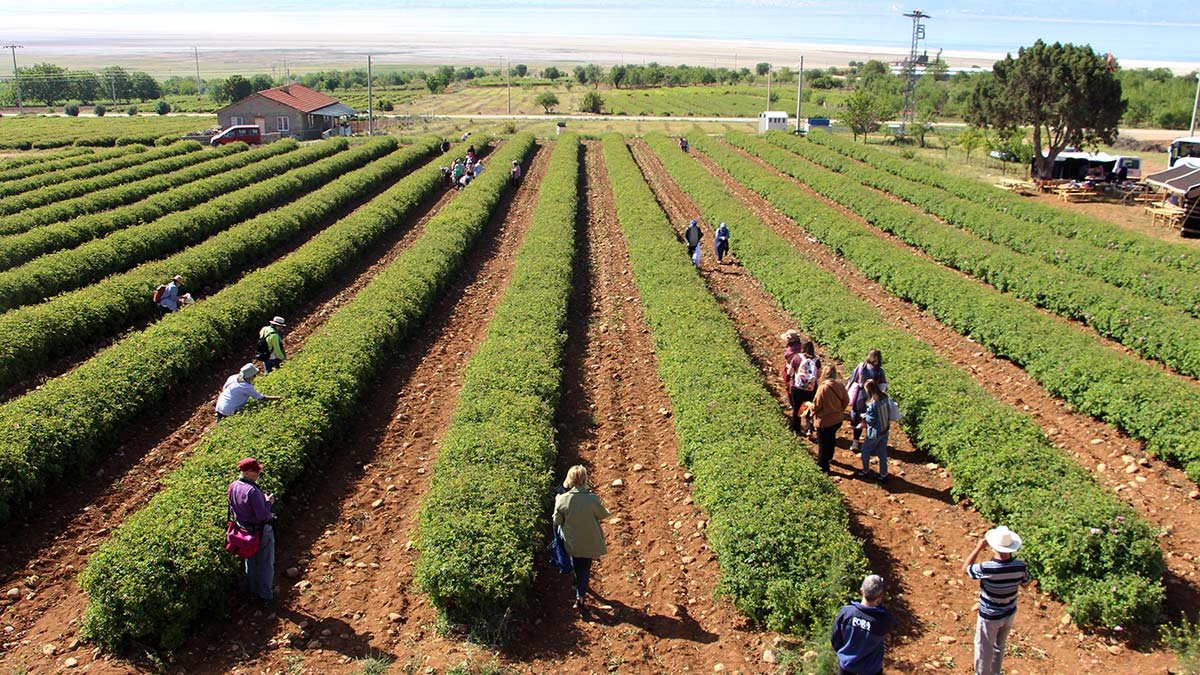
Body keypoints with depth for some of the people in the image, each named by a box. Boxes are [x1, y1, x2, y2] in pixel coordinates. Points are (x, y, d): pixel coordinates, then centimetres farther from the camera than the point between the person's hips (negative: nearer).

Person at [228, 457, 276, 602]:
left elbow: (232, 509, 8)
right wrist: (268, 502, -14)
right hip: (261, 531, -8)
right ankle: (265, 595, 22)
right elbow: (263, 515, -30)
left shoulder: (233, 487, -6)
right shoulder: (252, 491, -32)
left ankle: (254, 592, 38)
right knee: (265, 564, 12)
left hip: (244, 529, 8)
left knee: (251, 562, 24)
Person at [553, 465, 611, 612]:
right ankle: (580, 598, 7)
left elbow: (557, 521, -7)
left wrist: (557, 502, 7)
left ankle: (580, 587, 51)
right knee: (585, 568, 15)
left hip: (572, 542, 2)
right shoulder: (593, 499, -25)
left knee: (577, 567, 28)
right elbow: (604, 514, -7)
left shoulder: (562, 499, -21)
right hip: (589, 542, -2)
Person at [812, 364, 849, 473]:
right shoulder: (840, 386, -12)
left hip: (824, 421, -6)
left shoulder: (823, 388, -29)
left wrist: (810, 405, 1)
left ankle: (823, 467, 23)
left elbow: (816, 406, -21)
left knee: (822, 443, 13)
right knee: (831, 438, 29)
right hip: (837, 419, 6)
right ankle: (829, 457, 51)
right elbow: (846, 401, 1)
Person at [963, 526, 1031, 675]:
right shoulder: (1020, 566, -22)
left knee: (984, 650, 18)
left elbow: (965, 569, -13)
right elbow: (1025, 583, 1)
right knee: (999, 646, 28)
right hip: (1009, 614, 5)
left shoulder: (986, 568, -34)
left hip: (989, 617, -5)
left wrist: (978, 547, -15)